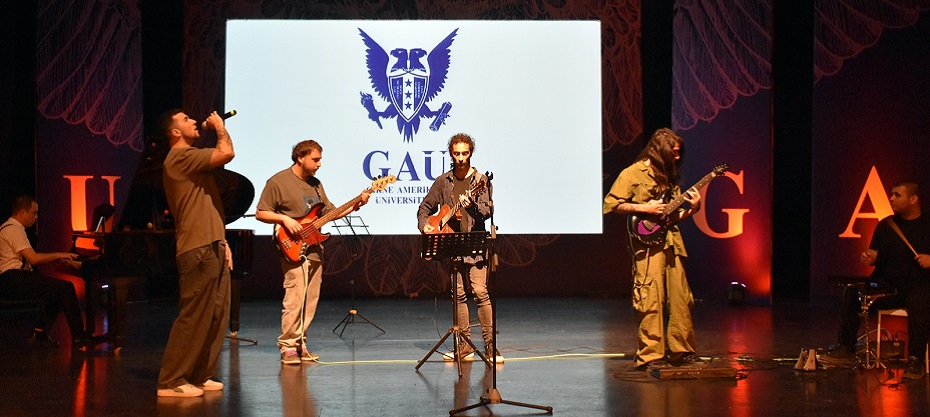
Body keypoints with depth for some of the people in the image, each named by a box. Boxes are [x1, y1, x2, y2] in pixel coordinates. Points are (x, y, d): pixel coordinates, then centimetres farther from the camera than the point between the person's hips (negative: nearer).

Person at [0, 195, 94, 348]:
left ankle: (40, 333, 3)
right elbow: (33, 258, -21)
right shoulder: (14, 229, -12)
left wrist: (58, 259, 11)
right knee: (65, 287, -14)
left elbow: (29, 259, 20)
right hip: (12, 280, -11)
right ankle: (78, 336, -8)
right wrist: (58, 255, -8)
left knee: (57, 289, 11)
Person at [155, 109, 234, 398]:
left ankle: (199, 376, 17)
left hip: (212, 248, 10)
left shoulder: (190, 158, 23)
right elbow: (226, 153, -23)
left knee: (216, 317, 11)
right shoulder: (180, 157, -10)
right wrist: (219, 127, -4)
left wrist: (222, 242, 17)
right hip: (197, 250, -10)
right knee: (194, 317, -10)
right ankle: (171, 381, -5)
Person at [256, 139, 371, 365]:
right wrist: (284, 219, -18)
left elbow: (330, 212, 17)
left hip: (314, 249, 7)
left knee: (310, 300, 6)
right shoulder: (278, 181, -4)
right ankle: (288, 346, -8)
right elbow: (261, 213, -4)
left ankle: (300, 343, 13)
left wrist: (355, 205, 5)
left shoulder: (315, 183, 17)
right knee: (295, 299, -15)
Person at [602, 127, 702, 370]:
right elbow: (611, 204, -6)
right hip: (648, 243, -7)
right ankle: (650, 356, -6)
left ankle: (681, 352, 14)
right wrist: (644, 208, -12)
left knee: (680, 300, 6)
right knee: (652, 300, -10)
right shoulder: (633, 173, 0)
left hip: (672, 242, 7)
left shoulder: (669, 177, 21)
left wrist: (692, 208, 6)